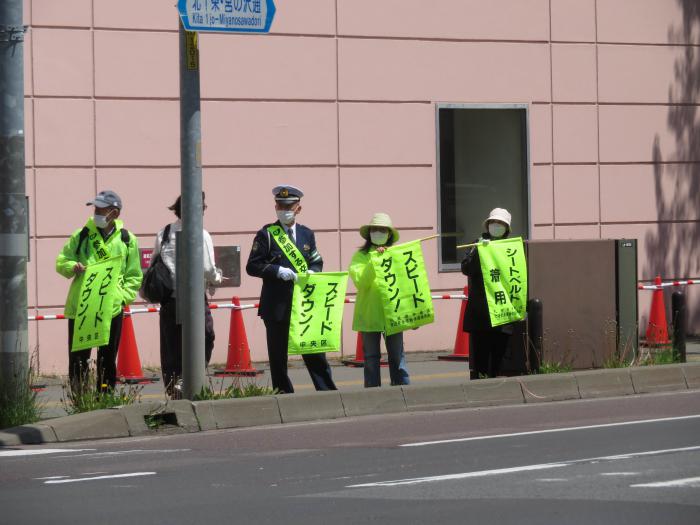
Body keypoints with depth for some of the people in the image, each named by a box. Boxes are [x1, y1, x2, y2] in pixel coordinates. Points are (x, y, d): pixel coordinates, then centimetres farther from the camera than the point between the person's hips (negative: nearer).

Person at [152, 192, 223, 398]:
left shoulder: (163, 234, 3)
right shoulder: (201, 235, -9)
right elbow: (208, 269, -11)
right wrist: (217, 279, 8)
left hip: (168, 301, 4)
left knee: (171, 352, 10)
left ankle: (173, 393, 12)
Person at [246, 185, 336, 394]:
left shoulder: (307, 234, 13)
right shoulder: (266, 234, -1)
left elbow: (317, 262, 19)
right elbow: (252, 266, -5)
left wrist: (312, 272, -5)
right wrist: (277, 271, -18)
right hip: (277, 305, -3)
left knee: (315, 352, 3)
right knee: (278, 356, 2)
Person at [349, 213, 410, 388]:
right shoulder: (361, 256, 4)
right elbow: (360, 282, -10)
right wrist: (374, 261, -17)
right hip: (369, 314, -1)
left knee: (397, 356, 4)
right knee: (371, 357, 3)